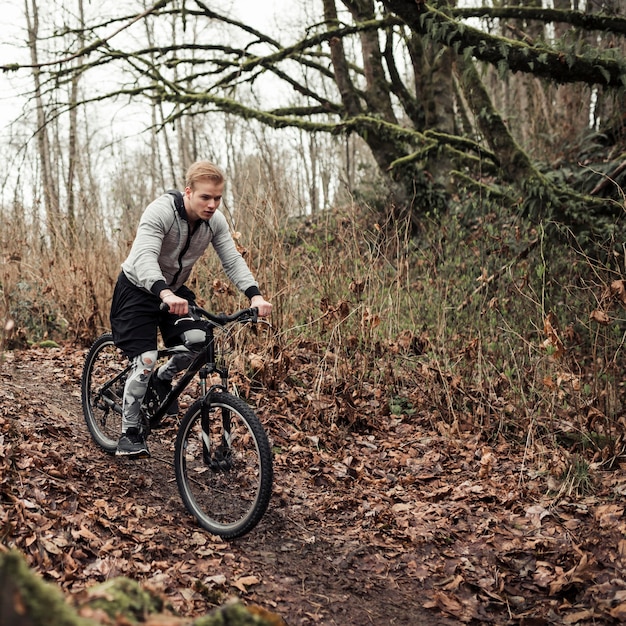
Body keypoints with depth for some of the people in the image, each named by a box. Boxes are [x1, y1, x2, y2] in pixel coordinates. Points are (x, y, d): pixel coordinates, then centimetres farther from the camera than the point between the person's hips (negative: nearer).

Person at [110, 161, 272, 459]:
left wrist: (255, 295, -32)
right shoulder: (161, 211, -30)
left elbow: (233, 261, -14)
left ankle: (164, 378, 15)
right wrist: (165, 294, -60)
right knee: (145, 359, -16)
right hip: (139, 289, -5)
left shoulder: (215, 221, -12)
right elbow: (144, 258, -42)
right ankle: (129, 432, 1)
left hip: (174, 289, 5)